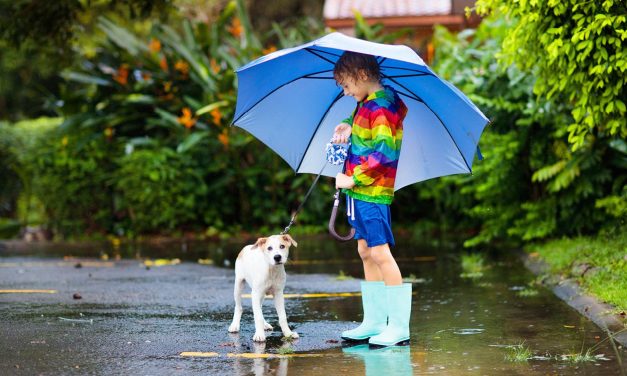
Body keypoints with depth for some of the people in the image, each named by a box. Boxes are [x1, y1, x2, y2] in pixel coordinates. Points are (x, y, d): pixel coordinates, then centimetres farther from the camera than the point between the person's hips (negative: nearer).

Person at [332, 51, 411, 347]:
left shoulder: (381, 106, -15)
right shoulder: (366, 104, 14)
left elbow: (384, 150, -22)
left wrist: (354, 178, -18)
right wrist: (348, 126, 13)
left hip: (373, 191, -10)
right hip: (359, 191, 10)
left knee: (380, 253, -11)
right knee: (366, 252, 12)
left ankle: (399, 327, -10)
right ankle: (373, 322, 18)